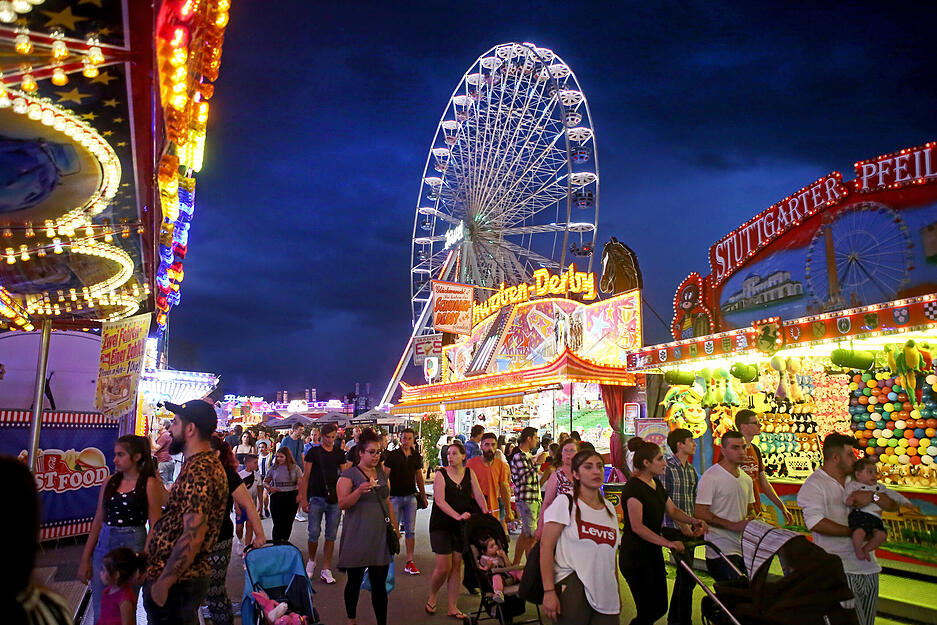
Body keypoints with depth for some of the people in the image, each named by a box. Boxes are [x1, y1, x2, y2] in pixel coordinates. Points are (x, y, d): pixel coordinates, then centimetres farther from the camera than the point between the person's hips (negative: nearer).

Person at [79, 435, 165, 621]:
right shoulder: (109, 482, 8)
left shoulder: (150, 484, -7)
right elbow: (98, 521, 12)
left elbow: (154, 526, -9)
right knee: (100, 612, 10)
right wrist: (85, 559, 10)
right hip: (103, 546, 5)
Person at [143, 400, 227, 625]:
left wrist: (162, 583, -20)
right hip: (191, 576, 9)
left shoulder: (197, 471, -23)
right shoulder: (210, 464, 10)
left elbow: (193, 537, -27)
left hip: (174, 583, -9)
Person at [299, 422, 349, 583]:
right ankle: (311, 561, 27)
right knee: (314, 534, 0)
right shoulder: (313, 452, 0)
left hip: (335, 499, 3)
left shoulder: (339, 454, 9)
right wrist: (303, 498, -6)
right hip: (316, 498, -2)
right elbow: (306, 476, 0)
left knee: (331, 536, 5)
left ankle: (326, 570, 14)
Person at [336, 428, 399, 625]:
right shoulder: (349, 474, -6)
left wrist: (395, 527, 18)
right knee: (354, 581, 9)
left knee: (380, 583, 4)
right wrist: (359, 491, -30)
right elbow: (342, 503, -14)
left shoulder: (382, 474, 12)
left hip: (380, 535, 4)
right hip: (357, 536, -4)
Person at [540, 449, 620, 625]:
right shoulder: (565, 503, -5)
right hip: (572, 584, -5)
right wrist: (549, 591, -17)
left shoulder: (609, 508, 14)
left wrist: (617, 592, 21)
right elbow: (546, 546, -11)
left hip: (606, 593, 6)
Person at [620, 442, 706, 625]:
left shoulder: (656, 484, 10)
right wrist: (668, 543, -29)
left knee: (660, 608, 15)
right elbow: (637, 527, -24)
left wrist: (694, 521, -2)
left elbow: (672, 510, 16)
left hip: (653, 552, 9)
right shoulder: (633, 487, -19)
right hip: (635, 555, -9)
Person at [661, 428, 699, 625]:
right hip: (672, 528, -7)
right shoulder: (667, 467, -11)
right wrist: (680, 524, -17)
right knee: (688, 576, -9)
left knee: (684, 574, 12)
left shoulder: (692, 469, 12)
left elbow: (694, 499, 18)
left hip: (688, 528, 7)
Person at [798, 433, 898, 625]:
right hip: (838, 570, -7)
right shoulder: (814, 485, -8)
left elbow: (893, 505, 12)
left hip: (868, 566, 7)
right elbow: (815, 523, -21)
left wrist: (873, 496, -9)